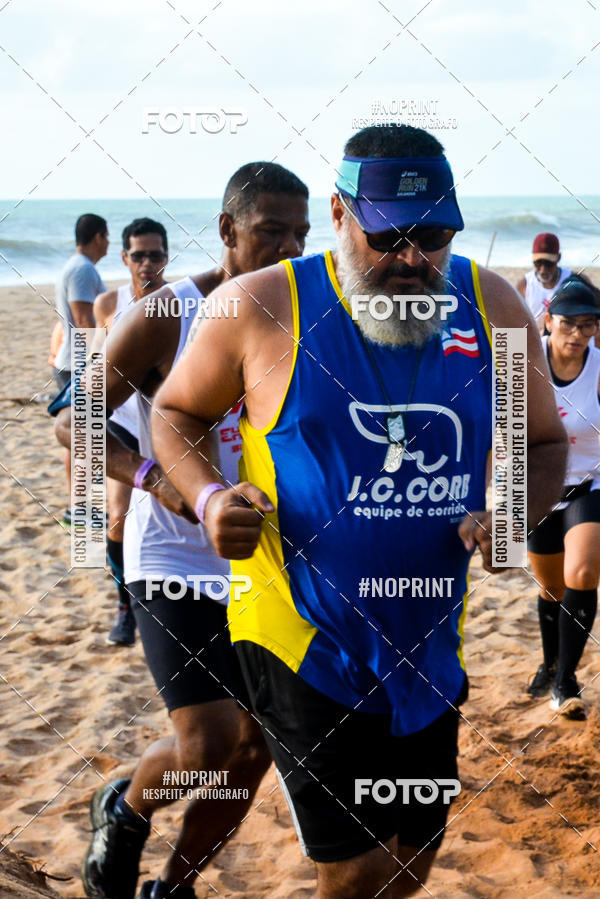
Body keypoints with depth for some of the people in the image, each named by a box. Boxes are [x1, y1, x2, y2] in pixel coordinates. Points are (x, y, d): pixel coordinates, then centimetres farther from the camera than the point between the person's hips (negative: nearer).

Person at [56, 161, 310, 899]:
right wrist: (154, 478, -27)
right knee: (208, 746, -17)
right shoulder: (165, 316, -12)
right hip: (173, 562, -6)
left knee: (255, 753, 8)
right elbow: (74, 421, -10)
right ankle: (124, 812, 17)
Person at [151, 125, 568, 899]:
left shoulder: (491, 307, -1)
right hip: (305, 638, -4)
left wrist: (516, 515, -11)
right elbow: (174, 413, 4)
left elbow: (544, 444, 10)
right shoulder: (261, 308, -11)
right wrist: (209, 498, -16)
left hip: (429, 641, 5)